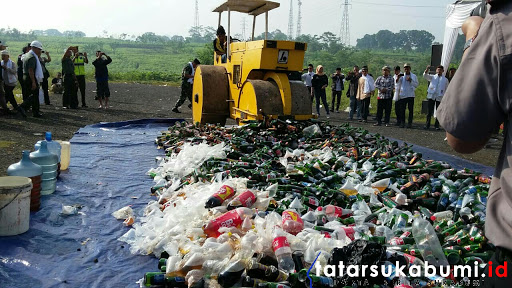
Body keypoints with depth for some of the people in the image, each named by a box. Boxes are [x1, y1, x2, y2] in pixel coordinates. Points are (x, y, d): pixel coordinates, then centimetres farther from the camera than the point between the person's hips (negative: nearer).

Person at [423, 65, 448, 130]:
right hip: (431, 96, 0)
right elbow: (425, 76, -4)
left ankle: (437, 125, 10)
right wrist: (427, 69, -22)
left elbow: (446, 90, 13)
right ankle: (427, 125, 2)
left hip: (440, 97, 1)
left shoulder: (445, 79, 13)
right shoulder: (432, 77, 13)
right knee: (430, 111, -1)